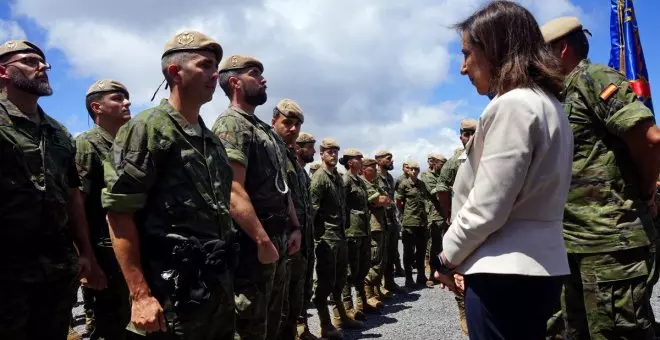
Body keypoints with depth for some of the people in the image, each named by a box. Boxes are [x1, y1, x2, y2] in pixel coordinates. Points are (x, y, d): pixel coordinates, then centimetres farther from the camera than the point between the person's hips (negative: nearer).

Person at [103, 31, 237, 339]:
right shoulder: (147, 128, -10)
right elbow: (118, 213, -15)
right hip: (173, 294, -7)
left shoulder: (212, 140, 13)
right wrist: (141, 296, -19)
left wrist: (226, 280, 15)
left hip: (220, 289, 8)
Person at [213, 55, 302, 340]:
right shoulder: (230, 124, -13)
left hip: (278, 244, 10)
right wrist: (263, 241, -23)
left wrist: (294, 227, 14)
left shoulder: (265, 129, 17)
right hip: (253, 245, -9)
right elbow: (234, 191, -23)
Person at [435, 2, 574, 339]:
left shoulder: (512, 105, -17)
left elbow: (485, 208, -20)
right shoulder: (548, 104, 13)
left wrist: (448, 255, -3)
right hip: (541, 263, 9)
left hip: (505, 271, -9)